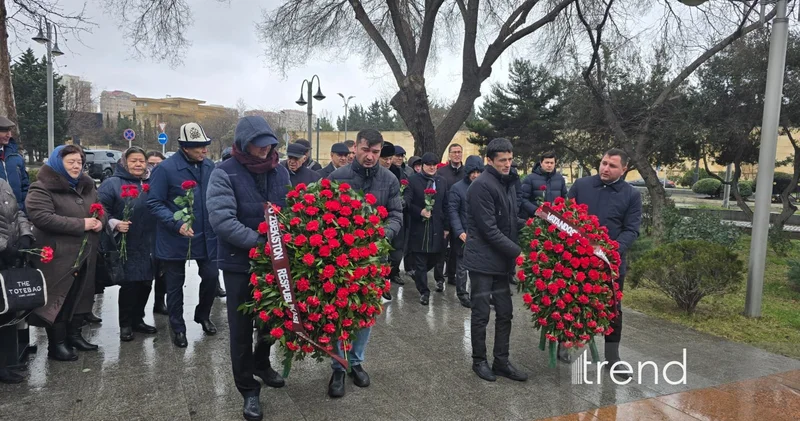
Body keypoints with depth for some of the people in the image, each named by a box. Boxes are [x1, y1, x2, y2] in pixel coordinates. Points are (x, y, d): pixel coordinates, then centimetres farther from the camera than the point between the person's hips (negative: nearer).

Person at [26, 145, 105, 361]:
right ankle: (57, 344, 8)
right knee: (57, 298, -2)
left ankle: (74, 335, 28)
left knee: (81, 295, 14)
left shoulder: (87, 185, 13)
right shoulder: (42, 188, -9)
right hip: (58, 255, -7)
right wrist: (80, 224, -24)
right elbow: (41, 217, -22)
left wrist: (100, 221, -6)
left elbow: (101, 208, 20)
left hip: (85, 254, 7)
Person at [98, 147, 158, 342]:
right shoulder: (112, 183, -4)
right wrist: (114, 224, -23)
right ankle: (125, 324, 14)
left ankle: (138, 319, 27)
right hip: (126, 246, -5)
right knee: (129, 284, -2)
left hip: (148, 245, 5)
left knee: (146, 283, 11)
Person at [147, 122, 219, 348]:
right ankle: (177, 327, 28)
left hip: (206, 236, 4)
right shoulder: (166, 168, -16)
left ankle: (203, 315, 34)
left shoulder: (209, 166, 1)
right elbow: (154, 203, -14)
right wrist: (177, 224, -24)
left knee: (211, 276, 8)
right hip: (175, 239, -4)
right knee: (175, 285, 10)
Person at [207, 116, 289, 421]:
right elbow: (221, 219, -23)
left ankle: (261, 363, 46)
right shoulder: (224, 174, -13)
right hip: (239, 262, -4)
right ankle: (248, 388, 24)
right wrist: (258, 241, -29)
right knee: (242, 326, 7)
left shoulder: (280, 172, 3)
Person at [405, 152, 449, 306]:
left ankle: (418, 275, 40)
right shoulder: (413, 180, -2)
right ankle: (424, 291, 14)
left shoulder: (442, 181, 9)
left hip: (437, 227, 4)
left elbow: (445, 206, 7)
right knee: (420, 261, 2)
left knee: (436, 257, 11)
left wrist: (447, 227, 4)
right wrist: (420, 212, -22)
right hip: (419, 226, -3)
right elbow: (407, 203, -6)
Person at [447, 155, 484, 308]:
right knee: (462, 265, 7)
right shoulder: (457, 188, -4)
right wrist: (460, 231, -17)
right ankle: (462, 294, 19)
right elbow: (452, 211, -7)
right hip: (465, 234, -3)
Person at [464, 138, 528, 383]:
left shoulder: (508, 183, 12)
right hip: (482, 260, -8)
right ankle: (479, 361, 20)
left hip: (502, 261, 8)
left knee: (505, 313, 12)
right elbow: (489, 229, -20)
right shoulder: (481, 186, -16)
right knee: (481, 314, 4)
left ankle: (501, 361, 24)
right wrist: (517, 252, -17)